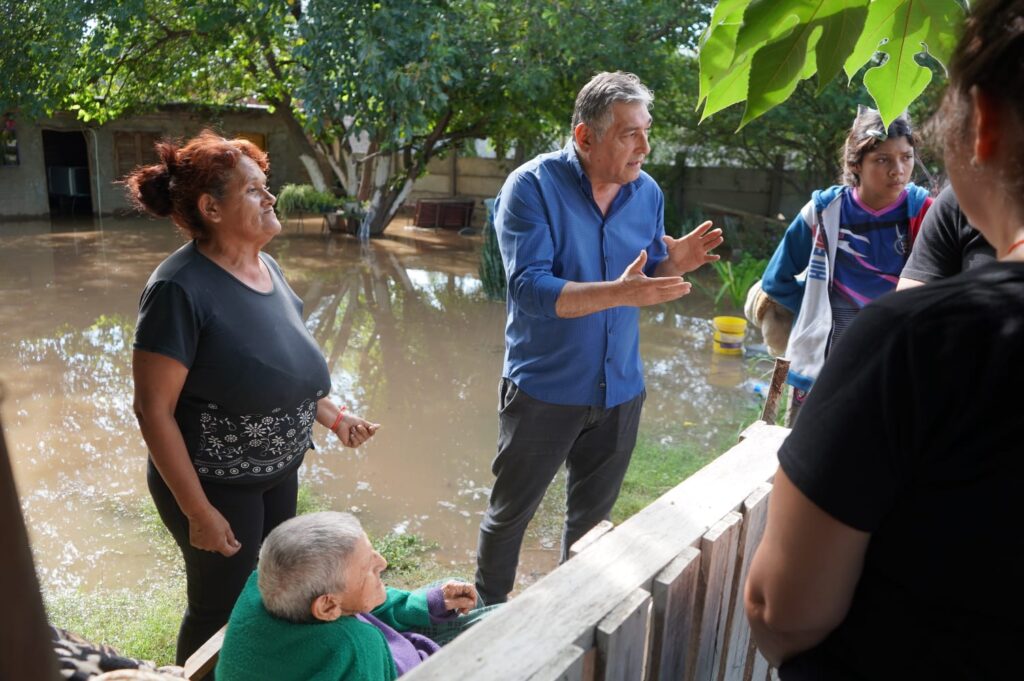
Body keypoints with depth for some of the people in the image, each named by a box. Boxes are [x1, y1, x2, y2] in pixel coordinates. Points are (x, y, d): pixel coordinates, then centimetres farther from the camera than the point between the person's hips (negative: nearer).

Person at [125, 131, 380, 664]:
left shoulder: (267, 266, 0)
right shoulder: (181, 289, -23)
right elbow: (153, 409, -21)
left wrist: (333, 418, 3)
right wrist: (198, 511, -19)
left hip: (280, 472, 7)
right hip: (216, 483, -7)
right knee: (224, 611, 13)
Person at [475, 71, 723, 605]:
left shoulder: (647, 191, 1)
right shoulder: (532, 186, -15)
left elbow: (649, 283, 9)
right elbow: (529, 289, -26)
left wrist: (674, 265, -13)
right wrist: (620, 292, -35)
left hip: (619, 389, 5)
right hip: (545, 388, -4)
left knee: (593, 518, 21)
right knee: (509, 514, 12)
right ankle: (488, 613, 37)